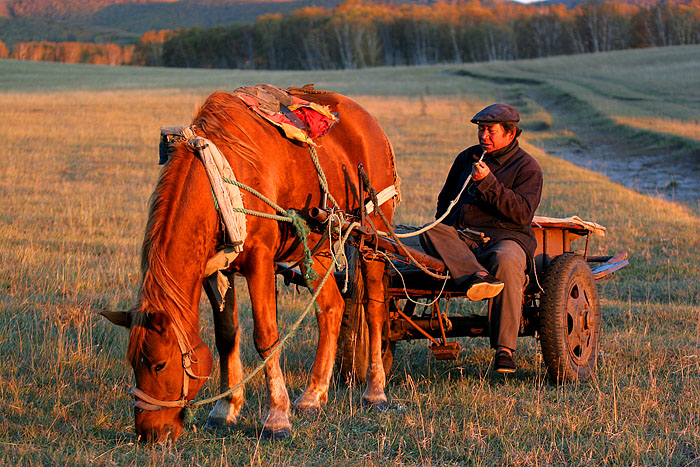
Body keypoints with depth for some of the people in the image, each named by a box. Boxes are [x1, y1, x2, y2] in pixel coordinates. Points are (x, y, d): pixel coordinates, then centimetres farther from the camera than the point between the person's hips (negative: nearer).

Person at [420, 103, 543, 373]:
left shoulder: (526, 167, 5)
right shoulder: (467, 158, 20)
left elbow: (522, 214, -10)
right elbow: (445, 200, 32)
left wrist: (488, 183, -16)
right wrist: (444, 231, 14)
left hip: (505, 237, -4)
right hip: (462, 240, 4)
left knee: (506, 261, -38)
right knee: (429, 232, -26)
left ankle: (504, 349, -38)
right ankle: (476, 275, -50)